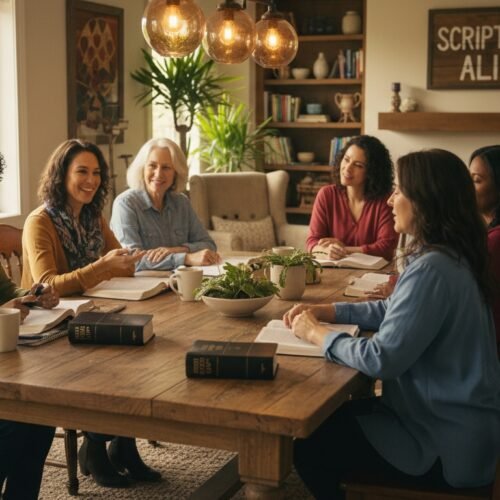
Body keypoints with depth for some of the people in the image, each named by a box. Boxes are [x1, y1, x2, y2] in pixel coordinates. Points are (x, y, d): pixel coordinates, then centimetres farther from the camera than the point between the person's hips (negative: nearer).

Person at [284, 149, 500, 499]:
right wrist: (326, 311, 5)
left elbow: (381, 360, -28)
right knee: (329, 417, 18)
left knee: (308, 446, -1)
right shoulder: (449, 257, 5)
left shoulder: (433, 269, -27)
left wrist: (316, 333, -12)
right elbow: (395, 311, 16)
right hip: (444, 412, 9)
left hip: (447, 447, -9)